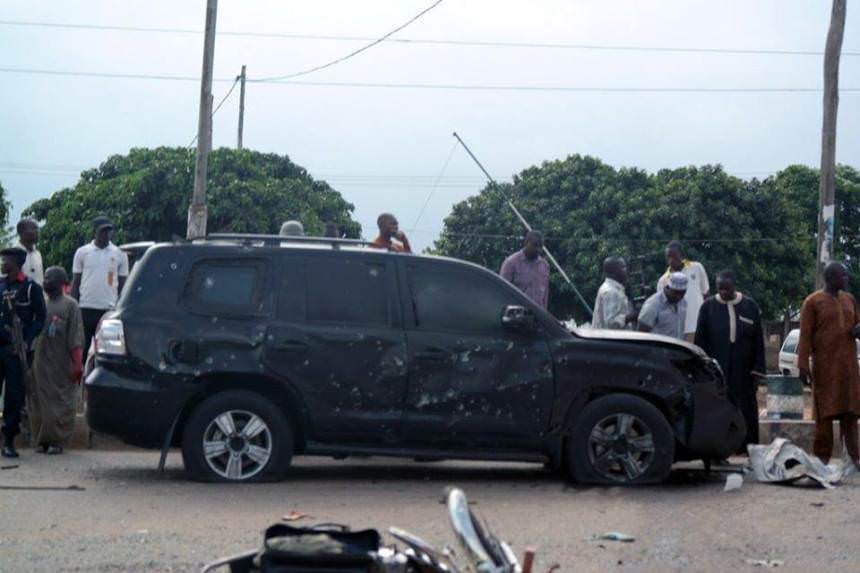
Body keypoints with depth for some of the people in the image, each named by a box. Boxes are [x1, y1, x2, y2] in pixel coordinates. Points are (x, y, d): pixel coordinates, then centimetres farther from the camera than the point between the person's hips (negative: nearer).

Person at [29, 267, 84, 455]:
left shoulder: (70, 305, -2)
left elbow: (76, 340, -8)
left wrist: (77, 364, -14)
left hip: (61, 366, -5)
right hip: (40, 363, 5)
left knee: (60, 403, -3)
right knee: (39, 402, 6)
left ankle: (57, 440, 2)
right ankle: (41, 439, 13)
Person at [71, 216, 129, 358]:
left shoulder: (120, 255, 7)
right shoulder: (82, 252, 6)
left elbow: (123, 286, 9)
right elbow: (75, 282, 9)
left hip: (109, 310, 0)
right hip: (86, 309, 0)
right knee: (82, 349, 2)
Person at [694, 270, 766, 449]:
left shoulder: (750, 307, 5)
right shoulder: (708, 307, 3)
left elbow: (758, 342, 6)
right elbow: (700, 341, 3)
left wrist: (757, 372, 0)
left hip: (743, 373, 1)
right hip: (716, 373, -1)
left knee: (747, 413, 3)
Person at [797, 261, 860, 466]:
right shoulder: (813, 302, -4)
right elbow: (805, 336, -7)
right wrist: (803, 365, -14)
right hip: (824, 365, -5)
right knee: (825, 412, -2)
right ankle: (822, 457, 2)